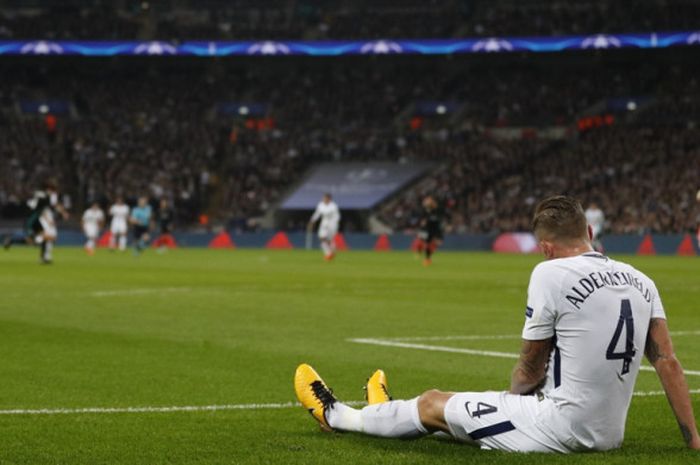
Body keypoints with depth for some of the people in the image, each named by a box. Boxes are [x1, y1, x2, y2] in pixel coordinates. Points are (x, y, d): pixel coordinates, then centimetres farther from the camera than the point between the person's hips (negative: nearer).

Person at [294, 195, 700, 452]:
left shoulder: (551, 274, -13)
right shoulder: (641, 281, 5)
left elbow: (530, 371, -5)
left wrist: (515, 391, 18)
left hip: (561, 429, -7)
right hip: (610, 432, 7)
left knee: (434, 404, 14)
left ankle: (338, 417, 37)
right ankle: (394, 419, 56)